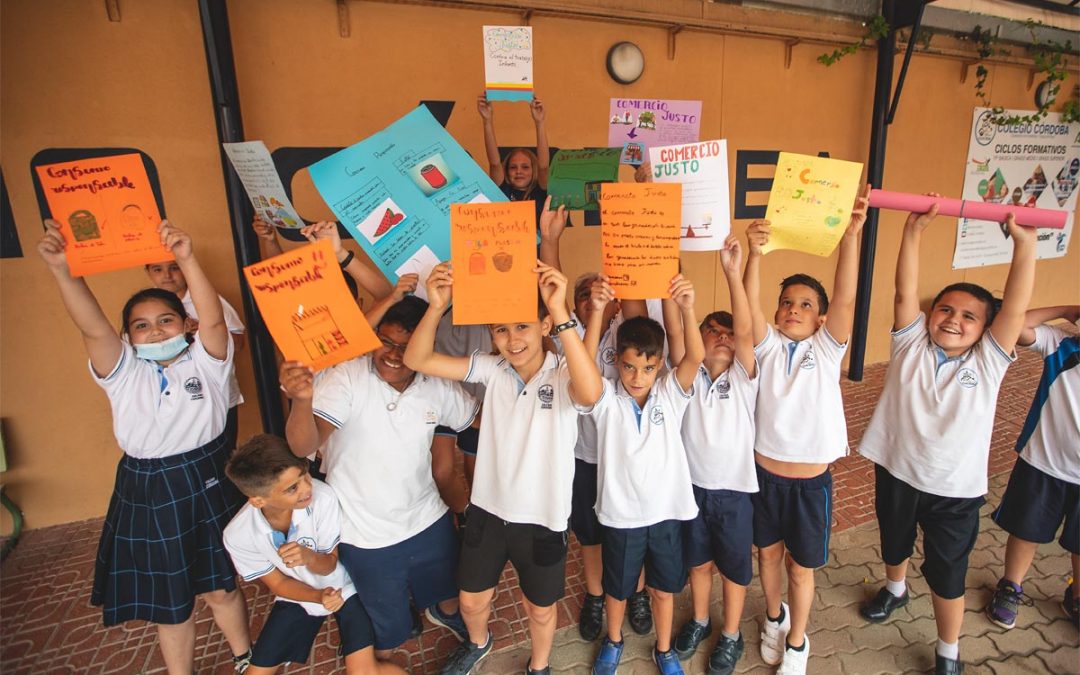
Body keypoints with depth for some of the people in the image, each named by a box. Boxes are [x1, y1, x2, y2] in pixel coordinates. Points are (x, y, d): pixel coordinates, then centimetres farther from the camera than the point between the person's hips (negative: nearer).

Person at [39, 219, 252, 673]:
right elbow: (93, 327, -17)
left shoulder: (205, 361, -5)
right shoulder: (123, 373, 0)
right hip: (147, 493, 2)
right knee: (169, 601, 17)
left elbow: (213, 319, -24)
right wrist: (62, 269, -32)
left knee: (219, 586, 15)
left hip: (206, 485, -2)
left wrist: (187, 261, -37)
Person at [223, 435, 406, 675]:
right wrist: (319, 597, -26)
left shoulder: (323, 498, -35)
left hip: (343, 587, -2)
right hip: (298, 595, 3)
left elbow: (329, 565, -19)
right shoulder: (238, 535, -25)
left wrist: (309, 557, -41)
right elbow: (278, 583, -10)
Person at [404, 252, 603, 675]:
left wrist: (560, 311, -48)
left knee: (540, 608, 21)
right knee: (472, 600, 25)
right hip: (488, 509, 4)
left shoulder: (562, 375, -19)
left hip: (542, 518, -3)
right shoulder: (492, 370, -7)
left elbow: (591, 393, -44)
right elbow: (417, 360, -11)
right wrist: (436, 306, -29)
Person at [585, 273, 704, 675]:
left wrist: (686, 309, -40)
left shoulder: (671, 394, -8)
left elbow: (696, 356, -24)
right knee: (617, 587, 21)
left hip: (666, 511, 1)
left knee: (664, 588, 21)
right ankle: (613, 641, 50)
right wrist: (597, 311, -43)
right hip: (620, 514, -1)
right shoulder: (606, 399, -13)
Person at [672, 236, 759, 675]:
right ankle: (699, 622, 47)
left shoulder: (743, 377, -12)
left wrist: (733, 273, -40)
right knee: (698, 561, 22)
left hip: (734, 489, -2)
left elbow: (745, 332, -29)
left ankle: (731, 635, 41)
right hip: (693, 485, 2)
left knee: (735, 567, 17)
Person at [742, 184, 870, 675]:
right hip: (764, 473, 1)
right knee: (768, 554, 22)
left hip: (811, 480, -1)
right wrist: (755, 254, -40)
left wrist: (852, 234, -36)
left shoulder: (826, 349, -9)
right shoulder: (768, 346, -7)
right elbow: (748, 307, -25)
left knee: (801, 568, 15)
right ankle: (773, 618, 49)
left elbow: (846, 299, -24)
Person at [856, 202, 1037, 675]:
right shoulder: (911, 344, -8)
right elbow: (906, 291, -19)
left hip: (955, 489, -1)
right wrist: (914, 229, -27)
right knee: (893, 544, 27)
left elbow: (1016, 305, -21)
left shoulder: (988, 362, -10)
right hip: (896, 472, 2)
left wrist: (1024, 243, -31)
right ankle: (894, 590, 58)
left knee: (947, 575, 12)